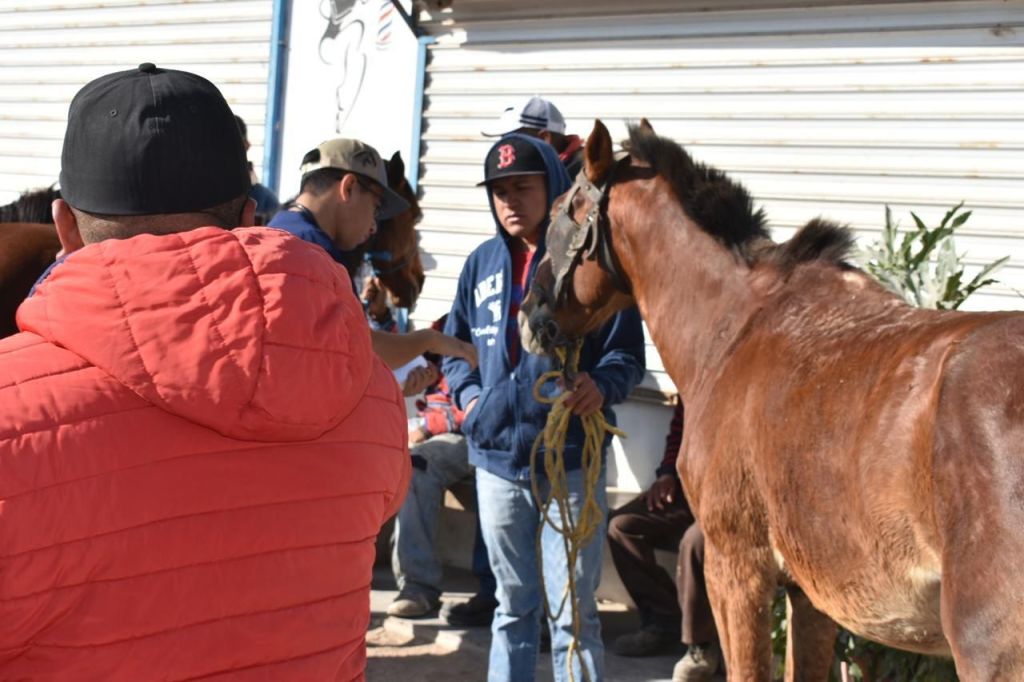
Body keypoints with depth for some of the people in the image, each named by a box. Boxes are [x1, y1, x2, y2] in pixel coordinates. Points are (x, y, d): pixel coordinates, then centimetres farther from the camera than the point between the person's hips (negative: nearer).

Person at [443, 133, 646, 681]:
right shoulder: (482, 264, 7)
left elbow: (627, 352, -5)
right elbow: (455, 344, 17)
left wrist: (604, 385, -25)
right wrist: (467, 394, -1)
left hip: (570, 458, -4)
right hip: (496, 456, 4)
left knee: (572, 613, 1)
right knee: (512, 606, 18)